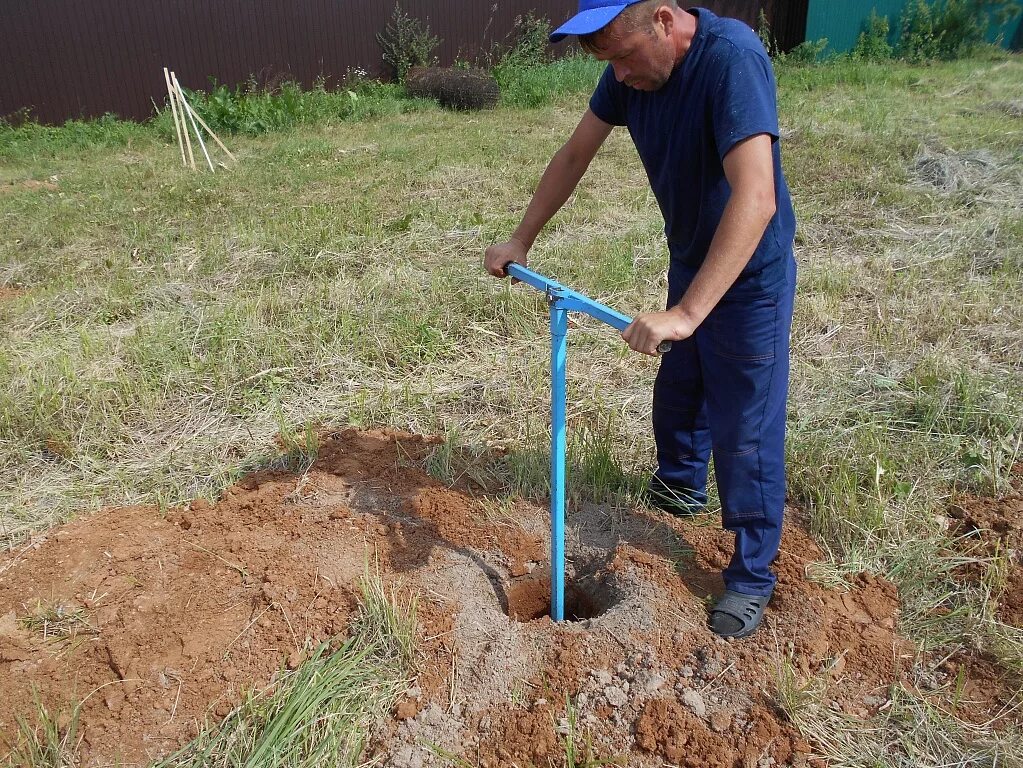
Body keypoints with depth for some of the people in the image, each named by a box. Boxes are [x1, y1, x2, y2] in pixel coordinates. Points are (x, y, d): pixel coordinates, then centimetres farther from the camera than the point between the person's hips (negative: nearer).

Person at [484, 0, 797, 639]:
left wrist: (685, 313, -46)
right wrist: (522, 239, 4)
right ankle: (681, 487, 51)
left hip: (749, 278, -7)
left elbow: (756, 200, -41)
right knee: (676, 393, 24)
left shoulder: (732, 58, -31)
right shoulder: (632, 68, -8)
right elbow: (575, 156, 5)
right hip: (689, 267, 7)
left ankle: (753, 576, 20)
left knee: (745, 433, 1)